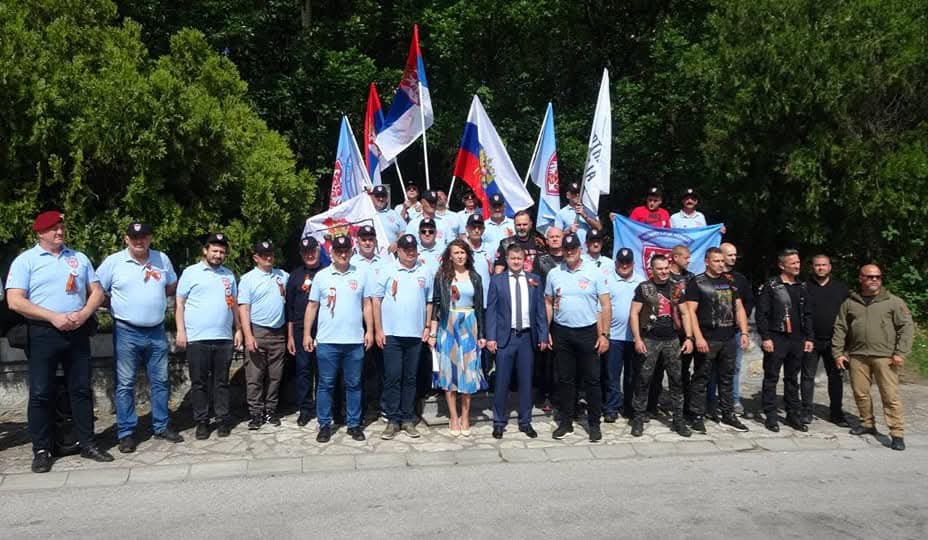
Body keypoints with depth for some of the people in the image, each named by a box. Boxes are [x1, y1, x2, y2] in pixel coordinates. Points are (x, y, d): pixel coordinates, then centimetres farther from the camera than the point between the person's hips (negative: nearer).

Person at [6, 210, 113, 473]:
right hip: (43, 334, -3)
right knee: (41, 393, 2)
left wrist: (84, 314, -9)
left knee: (81, 389, 8)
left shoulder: (79, 258, 13)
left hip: (78, 333, 3)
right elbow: (15, 301, -8)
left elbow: (97, 291, 10)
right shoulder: (25, 260, 0)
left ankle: (88, 444, 15)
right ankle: (41, 450, 12)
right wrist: (53, 317, -16)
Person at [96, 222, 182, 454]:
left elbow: (173, 286, 17)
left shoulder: (162, 259, 6)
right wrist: (117, 304, -4)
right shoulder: (113, 262, -4)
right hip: (127, 333, -3)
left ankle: (161, 426, 22)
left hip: (157, 332, 4)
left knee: (160, 381, 10)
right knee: (125, 384, 2)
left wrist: (156, 296, 4)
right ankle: (126, 433, 11)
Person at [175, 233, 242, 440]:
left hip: (224, 338, 3)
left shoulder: (229, 275, 15)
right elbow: (180, 304, 0)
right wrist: (181, 331, -8)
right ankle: (202, 422, 13)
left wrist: (238, 329, 11)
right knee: (199, 383, 4)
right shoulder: (191, 272, 2)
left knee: (222, 383, 8)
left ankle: (223, 420, 15)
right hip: (197, 338, -3)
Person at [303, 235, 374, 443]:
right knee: (326, 384, 6)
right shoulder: (321, 276, 4)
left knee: (354, 385, 8)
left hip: (355, 341, 1)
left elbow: (367, 305, 8)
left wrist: (370, 331, 1)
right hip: (327, 341, 0)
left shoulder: (361, 275, 5)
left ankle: (354, 424, 18)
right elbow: (312, 306, 6)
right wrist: (307, 334, 1)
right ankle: (324, 425, 16)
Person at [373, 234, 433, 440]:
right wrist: (378, 330, -4)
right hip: (391, 334, -2)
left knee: (410, 378, 9)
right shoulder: (387, 272, 0)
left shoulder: (426, 272, 6)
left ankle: (408, 419, 18)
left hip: (416, 335, 2)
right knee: (392, 377, 1)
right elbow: (376, 300, 0)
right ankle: (393, 420, 10)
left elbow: (429, 302, 11)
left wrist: (427, 327, 4)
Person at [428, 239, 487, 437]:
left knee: (468, 371, 4)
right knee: (449, 370, 2)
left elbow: (479, 307, 8)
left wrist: (481, 334, 5)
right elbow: (436, 305, 0)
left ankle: (465, 416, 15)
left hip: (469, 326, 2)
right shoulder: (442, 276, 1)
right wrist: (432, 333, -5)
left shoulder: (475, 278, 6)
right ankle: (454, 417, 11)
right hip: (448, 326, -1)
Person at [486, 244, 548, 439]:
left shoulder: (535, 280, 6)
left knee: (526, 381, 9)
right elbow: (491, 311, -1)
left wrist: (543, 336, 1)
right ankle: (499, 422, 17)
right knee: (502, 381, 4)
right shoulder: (497, 280, 1)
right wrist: (491, 337, -7)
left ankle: (525, 422, 21)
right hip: (505, 337, -2)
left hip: (527, 336, 2)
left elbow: (540, 310, 6)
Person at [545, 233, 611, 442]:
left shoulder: (594, 273, -3)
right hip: (561, 332, 2)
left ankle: (594, 424, 16)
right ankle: (566, 422, 21)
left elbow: (606, 305, -3)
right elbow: (548, 304, 9)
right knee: (565, 379, 10)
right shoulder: (554, 274, 4)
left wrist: (604, 335, -8)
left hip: (588, 332, -2)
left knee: (592, 379, 4)